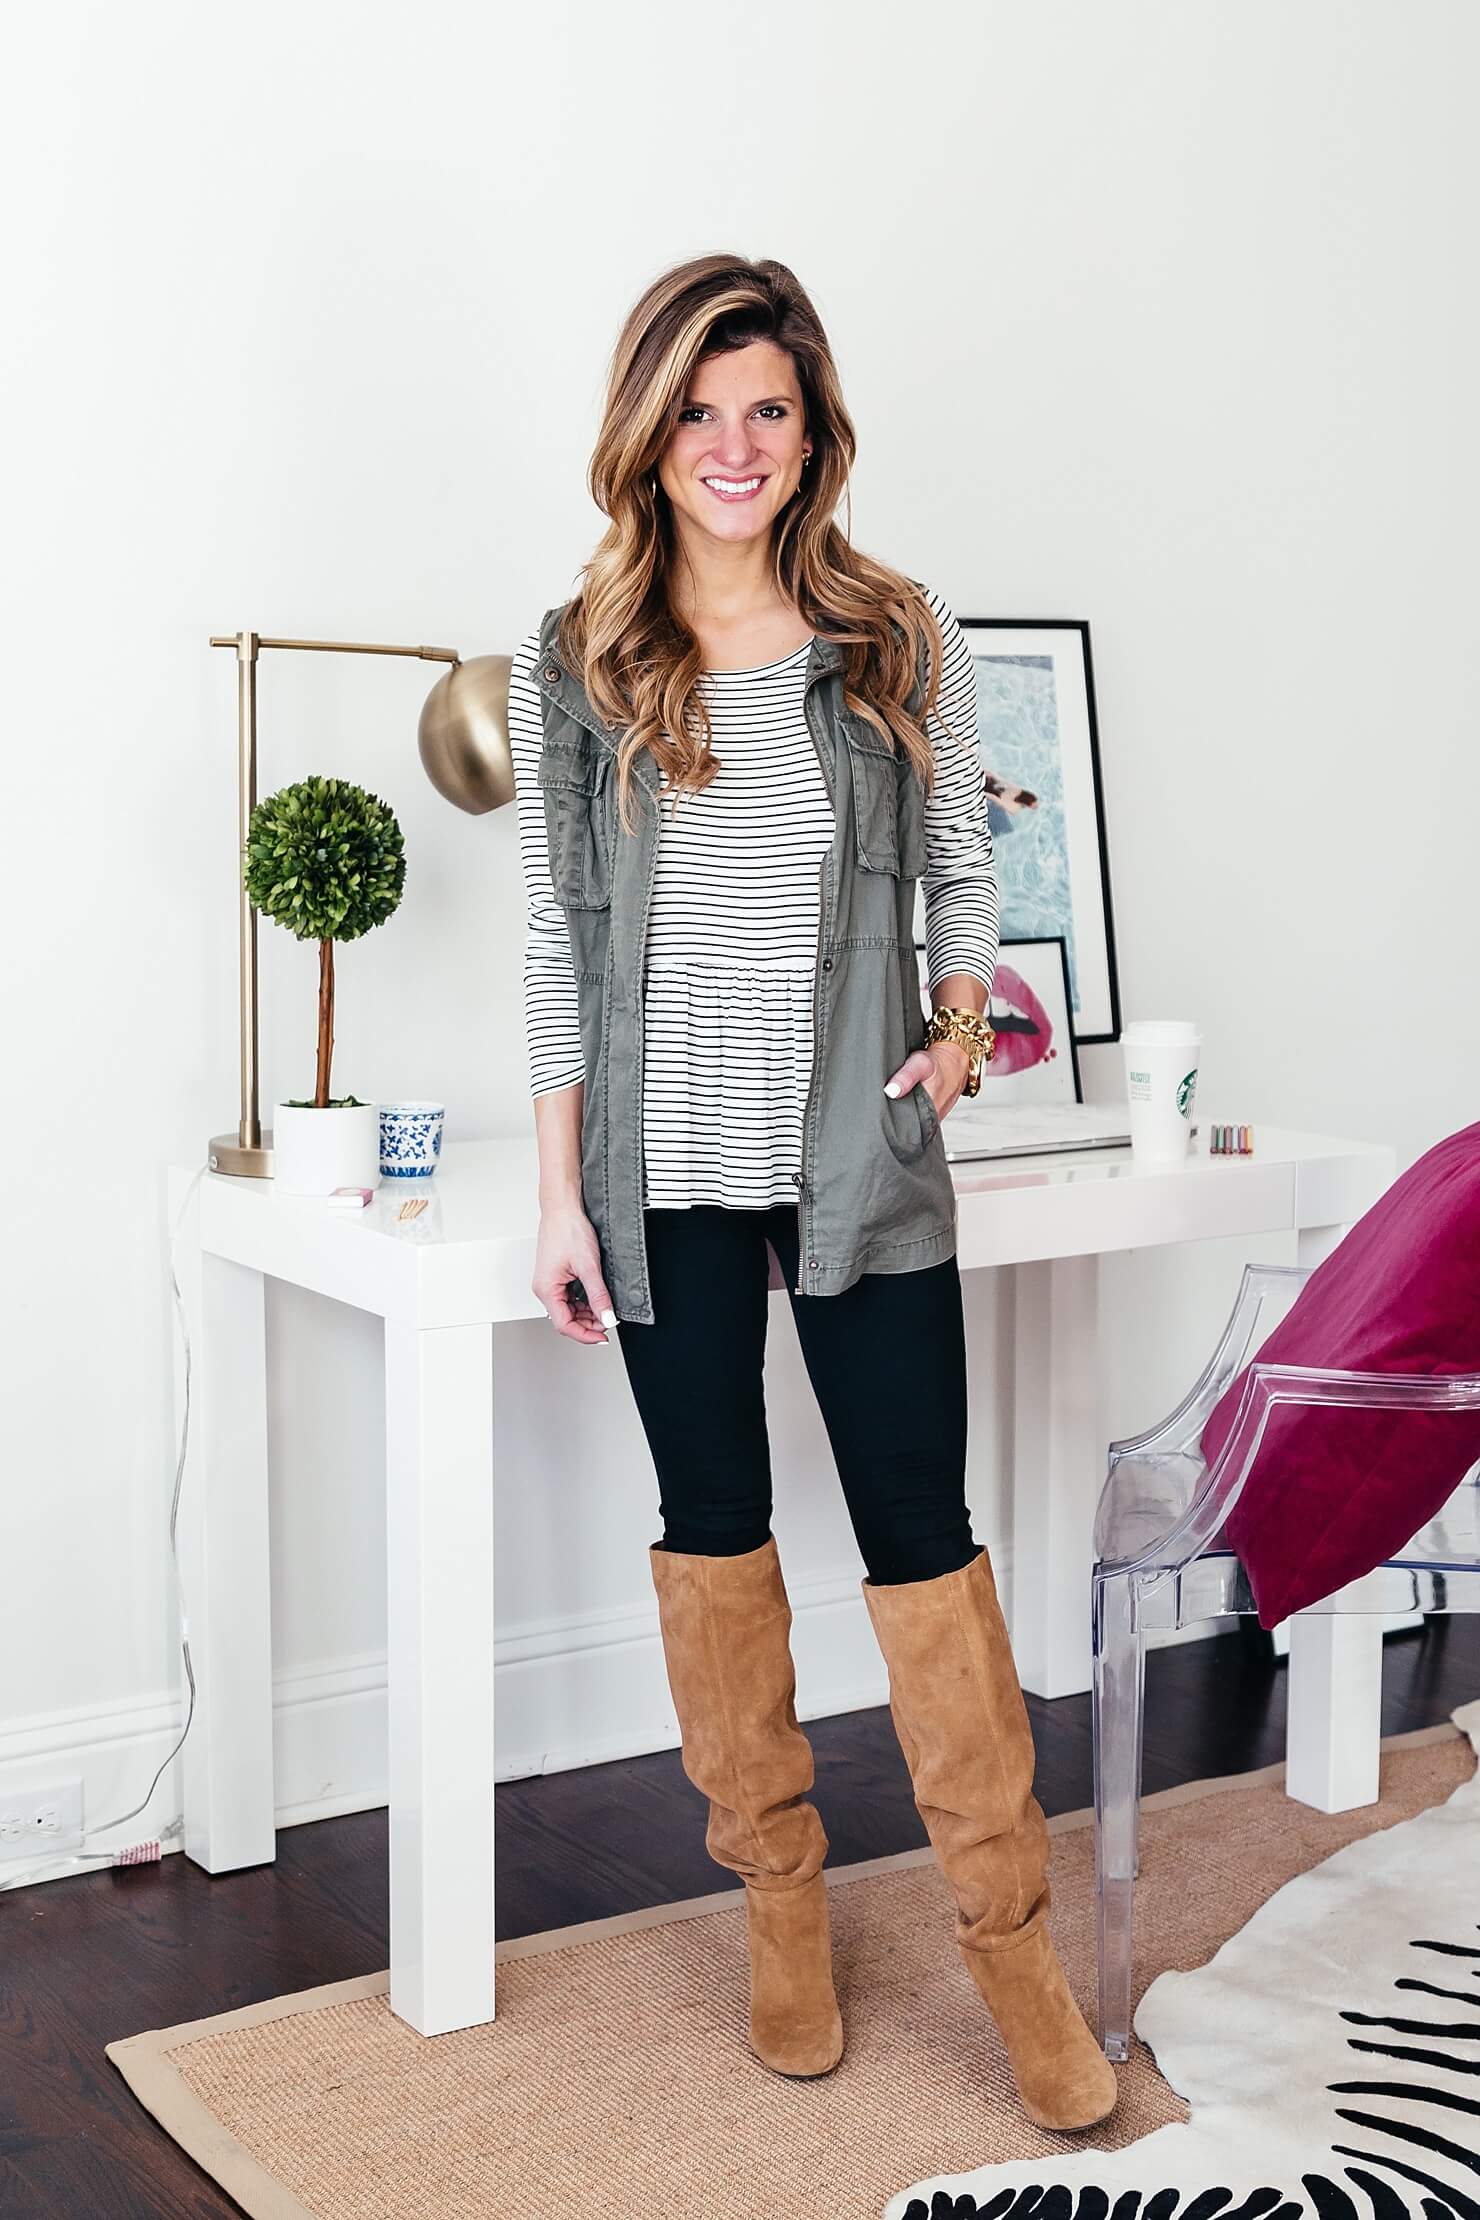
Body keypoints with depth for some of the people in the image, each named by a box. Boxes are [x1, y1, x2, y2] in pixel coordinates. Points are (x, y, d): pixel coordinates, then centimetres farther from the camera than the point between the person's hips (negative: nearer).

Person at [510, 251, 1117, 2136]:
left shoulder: (900, 640, 3)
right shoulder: (574, 664, 2)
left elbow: (962, 873, 11)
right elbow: (556, 942, 3)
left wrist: (963, 1023, -9)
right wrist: (558, 1198, 1)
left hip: (863, 1157, -1)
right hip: (666, 1165, 1)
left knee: (918, 1525, 1)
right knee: (713, 1519, 11)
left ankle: (1007, 1930, 15)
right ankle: (778, 1893, 28)